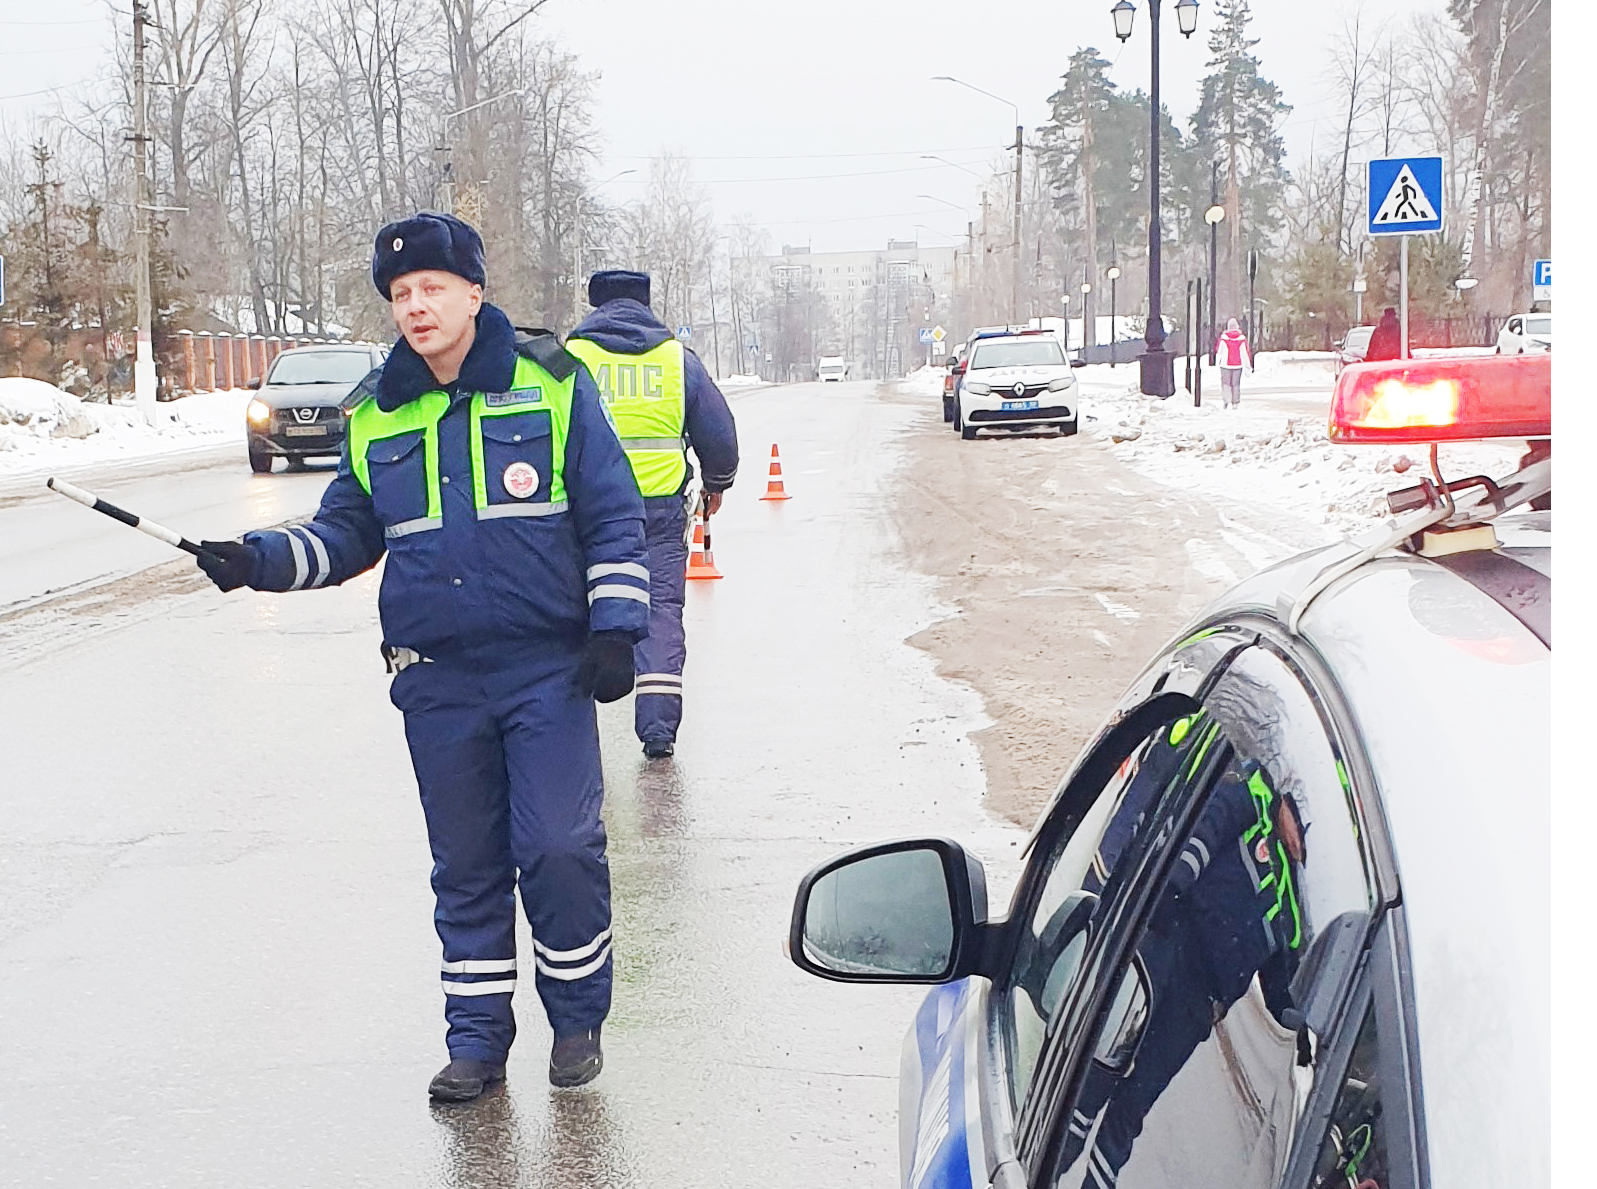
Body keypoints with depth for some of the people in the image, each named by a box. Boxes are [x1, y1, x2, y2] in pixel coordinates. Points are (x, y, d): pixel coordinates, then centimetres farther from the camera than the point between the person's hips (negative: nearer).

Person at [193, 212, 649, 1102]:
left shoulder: (551, 386, -2)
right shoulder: (376, 416, 9)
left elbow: (613, 517, 0)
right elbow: (346, 534, 14)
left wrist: (614, 629, -7)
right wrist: (259, 560, -3)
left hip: (547, 669, -3)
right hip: (437, 679, 4)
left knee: (560, 846, -6)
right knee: (467, 863, 10)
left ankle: (579, 1019, 15)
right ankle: (478, 1037, 22)